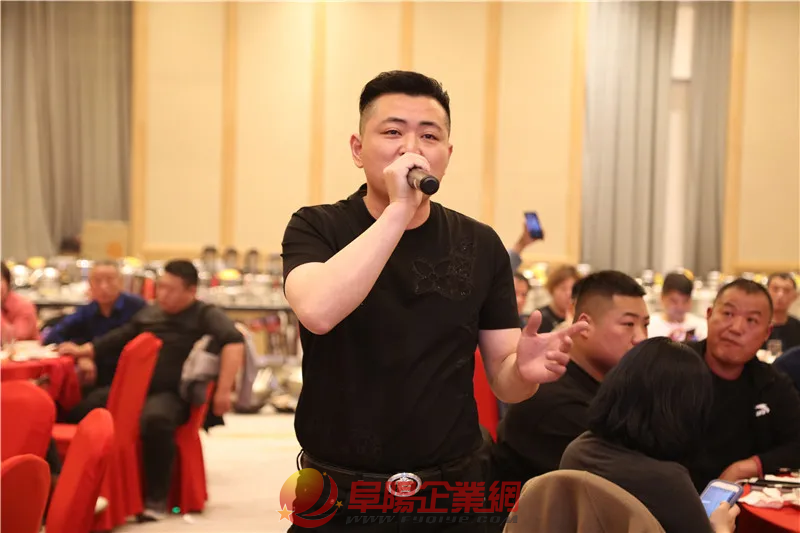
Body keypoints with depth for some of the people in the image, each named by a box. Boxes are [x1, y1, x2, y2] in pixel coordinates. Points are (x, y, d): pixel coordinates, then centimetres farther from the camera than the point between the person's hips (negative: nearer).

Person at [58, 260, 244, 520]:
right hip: (135, 388, 7)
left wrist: (223, 390, -29)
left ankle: (156, 498, -23)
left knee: (155, 420, -38)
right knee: (80, 410, -4)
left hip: (173, 395, -7)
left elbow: (234, 343, -22)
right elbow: (118, 339, 30)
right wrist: (83, 351, 20)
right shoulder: (149, 314, 16)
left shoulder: (206, 315, -5)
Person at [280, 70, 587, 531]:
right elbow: (318, 311, -28)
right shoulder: (317, 228, -7)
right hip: (338, 495, -1)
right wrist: (398, 210, -28)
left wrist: (526, 369, -22)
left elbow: (501, 378, 0)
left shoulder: (481, 247, -1)